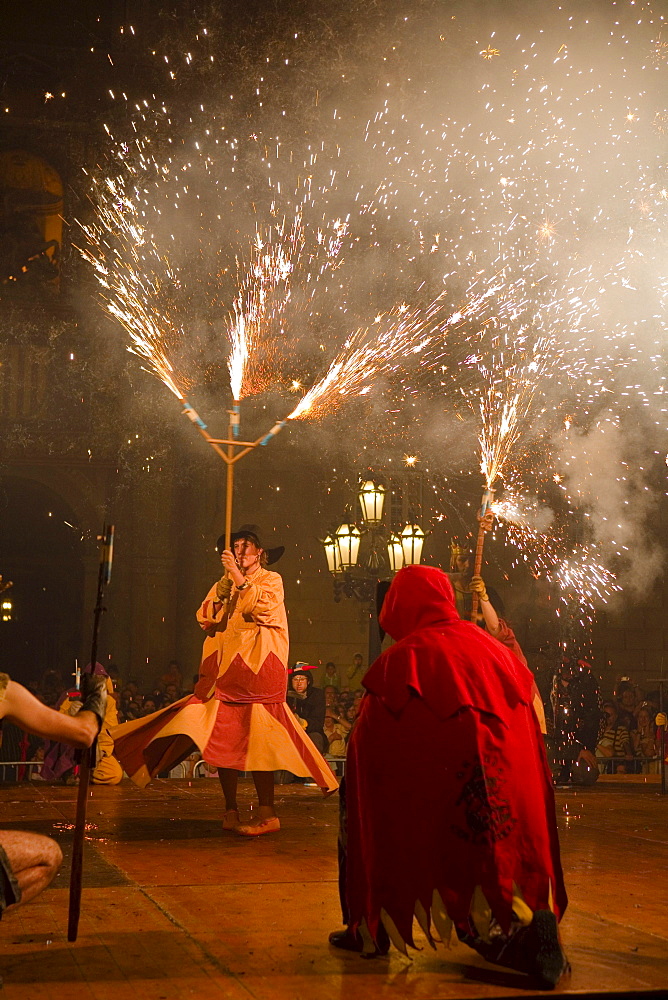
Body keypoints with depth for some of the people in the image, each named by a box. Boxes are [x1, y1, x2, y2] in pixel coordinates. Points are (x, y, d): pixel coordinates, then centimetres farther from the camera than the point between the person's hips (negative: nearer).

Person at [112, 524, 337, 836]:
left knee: (256, 738, -12)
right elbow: (205, 618, 13)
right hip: (225, 666, 5)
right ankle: (231, 811, 5)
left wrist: (239, 577, -17)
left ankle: (267, 814, -11)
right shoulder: (224, 584, 21)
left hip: (258, 667, -5)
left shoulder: (271, 580, 6)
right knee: (222, 737, -3)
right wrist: (220, 595, -3)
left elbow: (263, 606, -14)